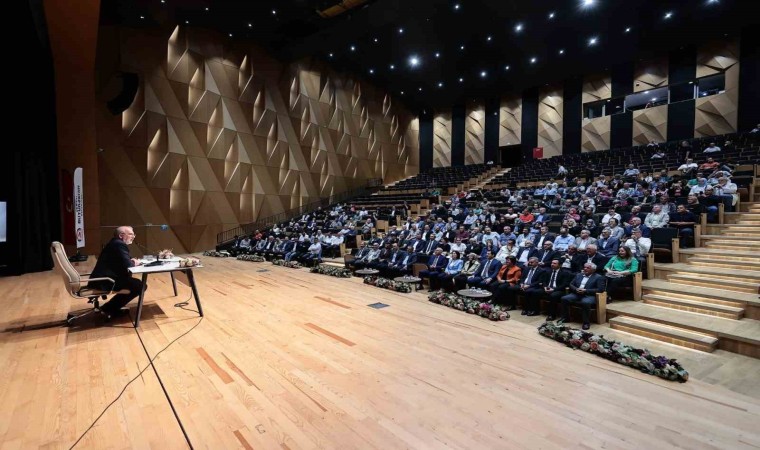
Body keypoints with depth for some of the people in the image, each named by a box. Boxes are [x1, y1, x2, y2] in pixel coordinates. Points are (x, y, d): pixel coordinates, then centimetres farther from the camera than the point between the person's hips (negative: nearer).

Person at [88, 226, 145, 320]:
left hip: (101, 279, 11)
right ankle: (109, 309, 0)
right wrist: (134, 263, -2)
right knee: (139, 285, -13)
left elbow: (122, 262, 23)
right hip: (104, 281, -11)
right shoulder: (120, 244, -14)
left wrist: (132, 261, 5)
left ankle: (111, 308, 20)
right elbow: (127, 264, -23)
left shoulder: (114, 243, 19)